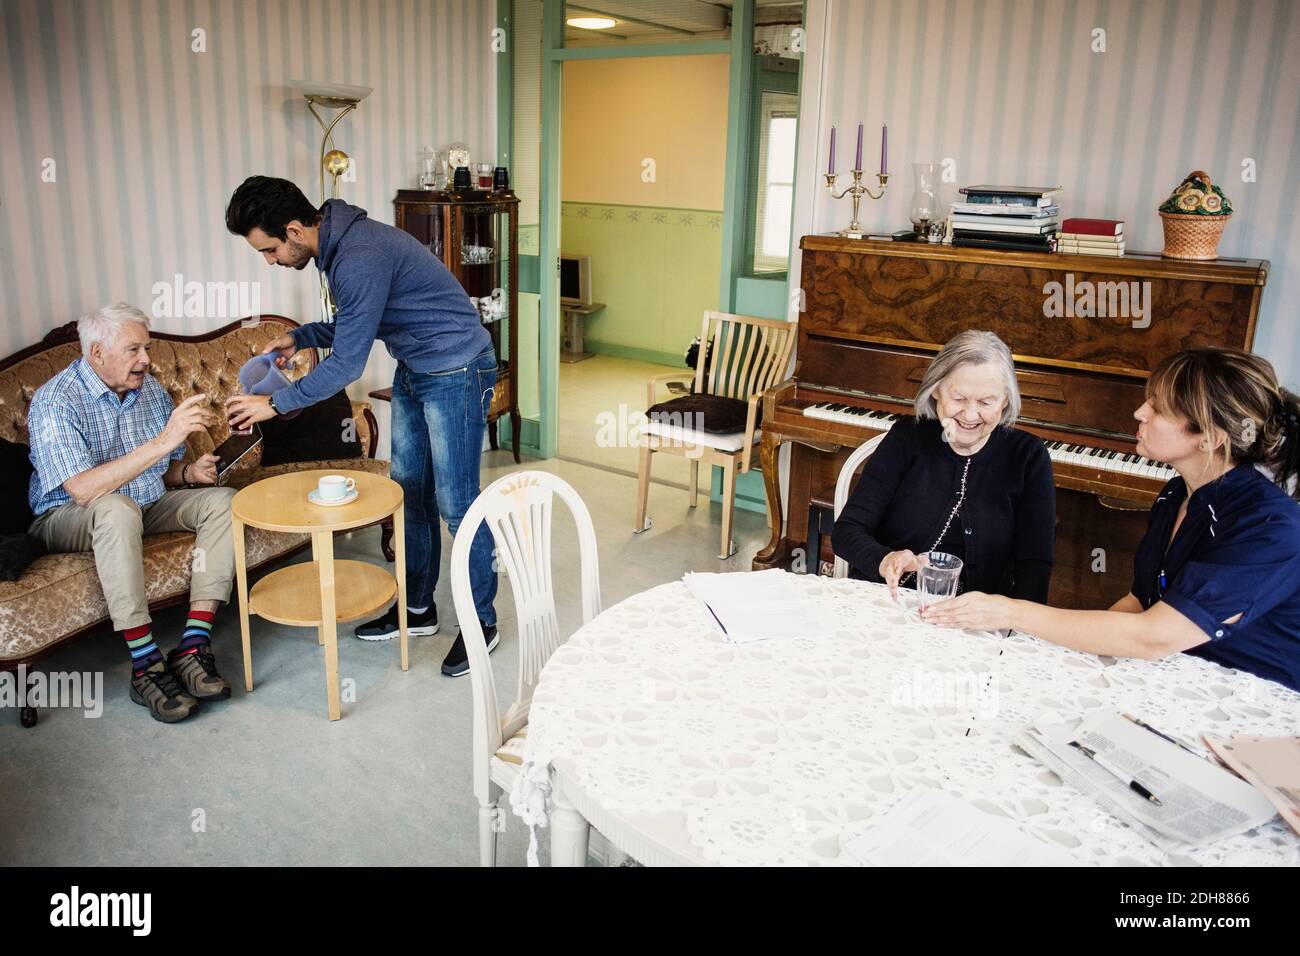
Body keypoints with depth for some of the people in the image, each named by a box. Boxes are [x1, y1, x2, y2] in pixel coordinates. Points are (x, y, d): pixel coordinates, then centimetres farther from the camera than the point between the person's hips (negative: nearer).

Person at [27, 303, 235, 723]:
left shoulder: (150, 389, 1)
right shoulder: (55, 401, -19)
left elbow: (167, 472, 12)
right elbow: (83, 491, -33)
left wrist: (190, 471, -13)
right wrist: (163, 441, -37)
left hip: (148, 506, 6)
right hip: (69, 519, -6)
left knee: (222, 500, -17)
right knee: (117, 508, -39)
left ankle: (193, 646, -25)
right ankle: (146, 666, -36)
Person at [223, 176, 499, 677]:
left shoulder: (360, 258, -28)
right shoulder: (339, 242, 4)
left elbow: (347, 364, -25)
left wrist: (276, 403, -14)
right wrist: (301, 336, 5)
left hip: (456, 372, -10)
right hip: (413, 371, 10)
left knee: (455, 503, -3)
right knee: (409, 490, 14)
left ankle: (481, 621, 12)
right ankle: (417, 607, 28)